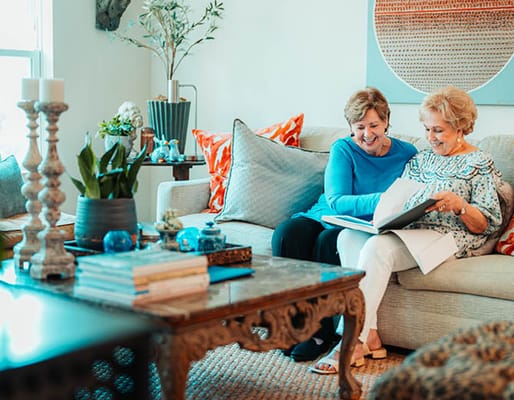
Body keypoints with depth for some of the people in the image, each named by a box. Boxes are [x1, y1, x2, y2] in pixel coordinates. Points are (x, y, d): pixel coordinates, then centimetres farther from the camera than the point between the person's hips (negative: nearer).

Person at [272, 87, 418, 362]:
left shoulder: (406, 154, 3)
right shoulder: (343, 149, -1)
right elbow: (336, 201, -14)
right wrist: (378, 201, -31)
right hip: (326, 216, 2)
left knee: (328, 241, -34)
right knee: (286, 233, -29)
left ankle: (322, 333, -23)